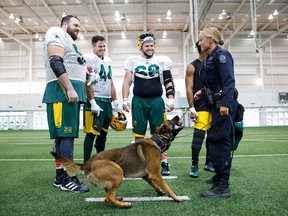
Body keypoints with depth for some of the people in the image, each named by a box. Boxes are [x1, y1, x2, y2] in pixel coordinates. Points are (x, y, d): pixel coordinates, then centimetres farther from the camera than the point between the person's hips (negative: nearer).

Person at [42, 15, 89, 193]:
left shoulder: (70, 42, 30)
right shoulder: (58, 34, -1)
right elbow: (56, 63, -17)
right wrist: (70, 88, -23)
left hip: (71, 91, 10)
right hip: (63, 90, -10)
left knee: (63, 135, 9)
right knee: (67, 134, -12)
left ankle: (61, 177, 14)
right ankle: (68, 179, -8)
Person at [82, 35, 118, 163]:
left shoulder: (108, 61, 18)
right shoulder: (89, 59, -6)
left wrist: (115, 101, 18)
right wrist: (92, 102, -21)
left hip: (107, 101, 8)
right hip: (95, 100, -8)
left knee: (103, 133, 13)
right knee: (92, 132, -8)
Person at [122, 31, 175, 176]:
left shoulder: (162, 61, 7)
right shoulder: (132, 61, 7)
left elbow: (168, 82, 8)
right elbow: (127, 82, 7)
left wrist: (170, 99, -1)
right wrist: (125, 100, -2)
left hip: (156, 101, 0)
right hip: (138, 101, 0)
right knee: (139, 134, 5)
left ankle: (164, 164, 10)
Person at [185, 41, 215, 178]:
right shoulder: (192, 67, -1)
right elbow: (189, 89, -6)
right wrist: (191, 108, -14)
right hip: (201, 106, -6)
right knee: (199, 135, -9)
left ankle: (209, 163, 23)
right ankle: (194, 166, 0)